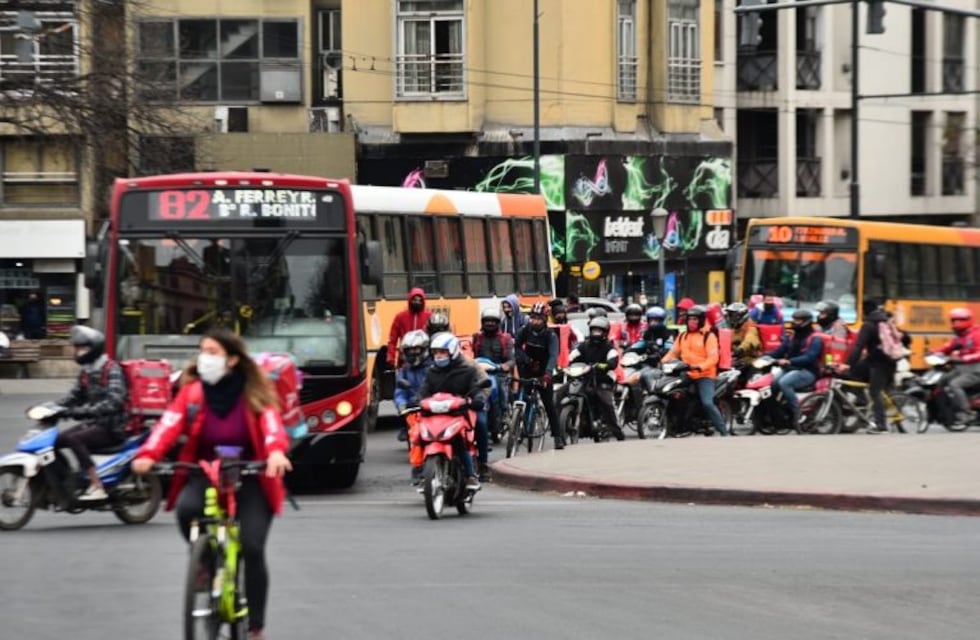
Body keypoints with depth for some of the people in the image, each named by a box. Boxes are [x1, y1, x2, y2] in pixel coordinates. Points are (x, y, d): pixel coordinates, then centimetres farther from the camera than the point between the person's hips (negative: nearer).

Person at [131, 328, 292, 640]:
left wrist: (276, 451, -48)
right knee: (186, 508, -33)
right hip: (205, 473, 1)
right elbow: (170, 423, -18)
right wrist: (148, 455, -38)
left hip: (250, 477, -1)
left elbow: (271, 422, -25)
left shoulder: (255, 393, -7)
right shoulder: (192, 391, -4)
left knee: (252, 548, -15)